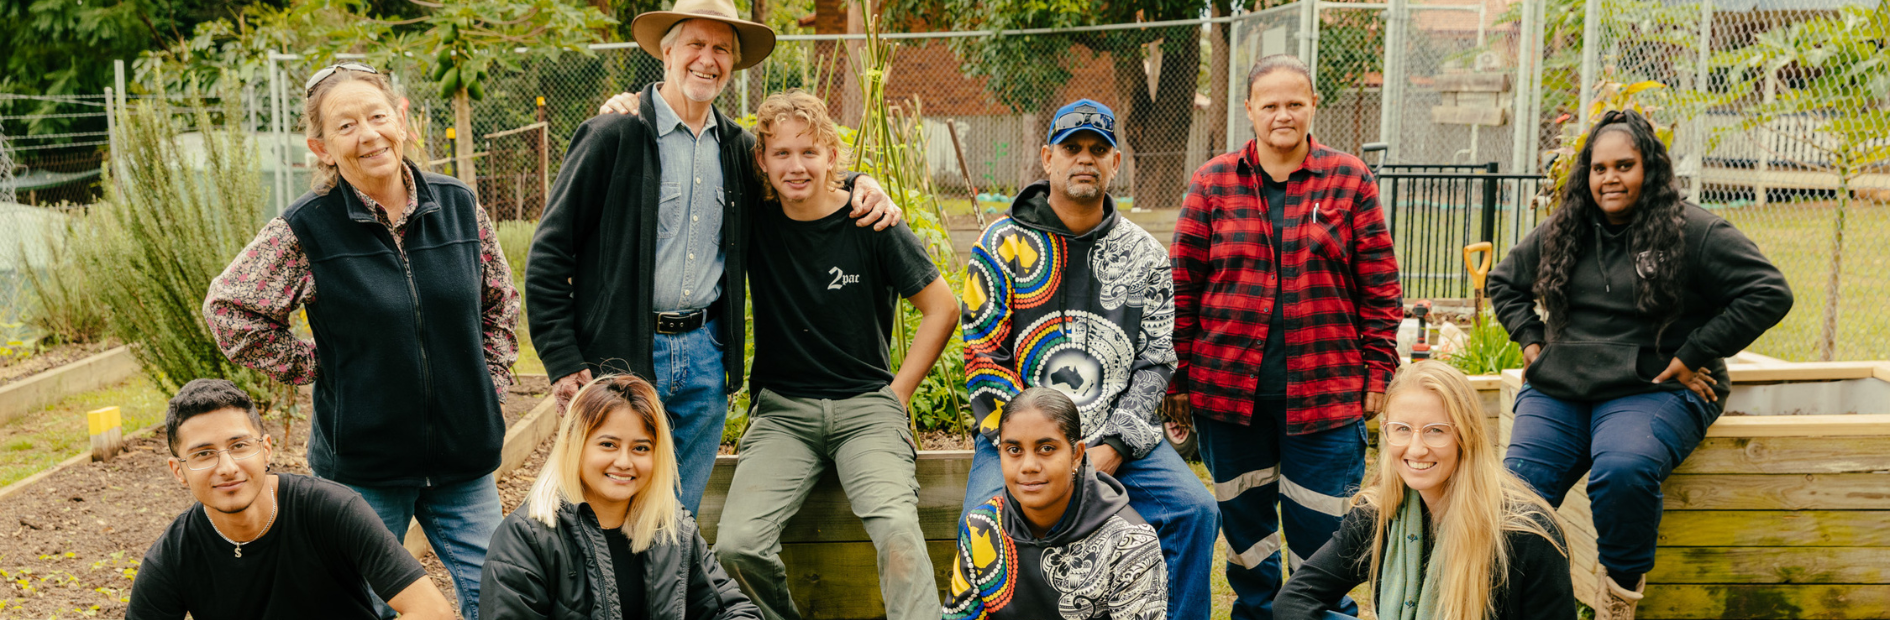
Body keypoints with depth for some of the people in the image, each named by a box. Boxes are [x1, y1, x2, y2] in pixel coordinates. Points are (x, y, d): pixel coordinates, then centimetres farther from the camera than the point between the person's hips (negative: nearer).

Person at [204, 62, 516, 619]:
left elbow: (500, 302, 14)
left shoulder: (459, 205, 1)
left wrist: (491, 382, 7)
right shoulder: (306, 229, -10)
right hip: (363, 469, -2)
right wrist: (312, 366, -4)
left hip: (464, 458, 3)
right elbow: (228, 308, -1)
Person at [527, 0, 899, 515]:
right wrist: (563, 361, -11)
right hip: (623, 356, -5)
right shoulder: (614, 136, -6)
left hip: (706, 355, 5)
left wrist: (860, 186, 5)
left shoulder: (738, 147, 11)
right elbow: (549, 253, -5)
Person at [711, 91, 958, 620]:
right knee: (736, 545, -19)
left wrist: (897, 394, 0)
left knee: (897, 530, -29)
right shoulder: (755, 223, 3)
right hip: (782, 410, 2)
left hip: (866, 405, -2)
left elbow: (942, 308, 4)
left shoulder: (870, 223, -3)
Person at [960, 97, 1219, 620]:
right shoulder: (1003, 243, 1)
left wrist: (1113, 448, -9)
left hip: (1119, 437, 2)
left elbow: (1155, 363, 5)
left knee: (1195, 511, -17)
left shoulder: (1144, 255, 9)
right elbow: (982, 357, -3)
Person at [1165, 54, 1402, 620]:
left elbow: (1379, 286, 3)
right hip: (1229, 387, 1)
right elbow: (1183, 285, 3)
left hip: (1325, 390, -1)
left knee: (1321, 530, 4)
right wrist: (1178, 380, 0)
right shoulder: (1213, 183, 3)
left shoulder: (1349, 180, 3)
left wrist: (1378, 372, -2)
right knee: (1244, 521, 14)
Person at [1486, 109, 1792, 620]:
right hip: (1559, 389, 5)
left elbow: (1770, 292, -5)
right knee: (1518, 484, -18)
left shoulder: (1692, 231, -1)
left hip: (1653, 391, -4)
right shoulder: (1561, 232, 14)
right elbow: (1503, 281, 29)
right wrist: (1530, 339, 13)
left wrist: (1693, 355, -8)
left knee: (1623, 472, -35)